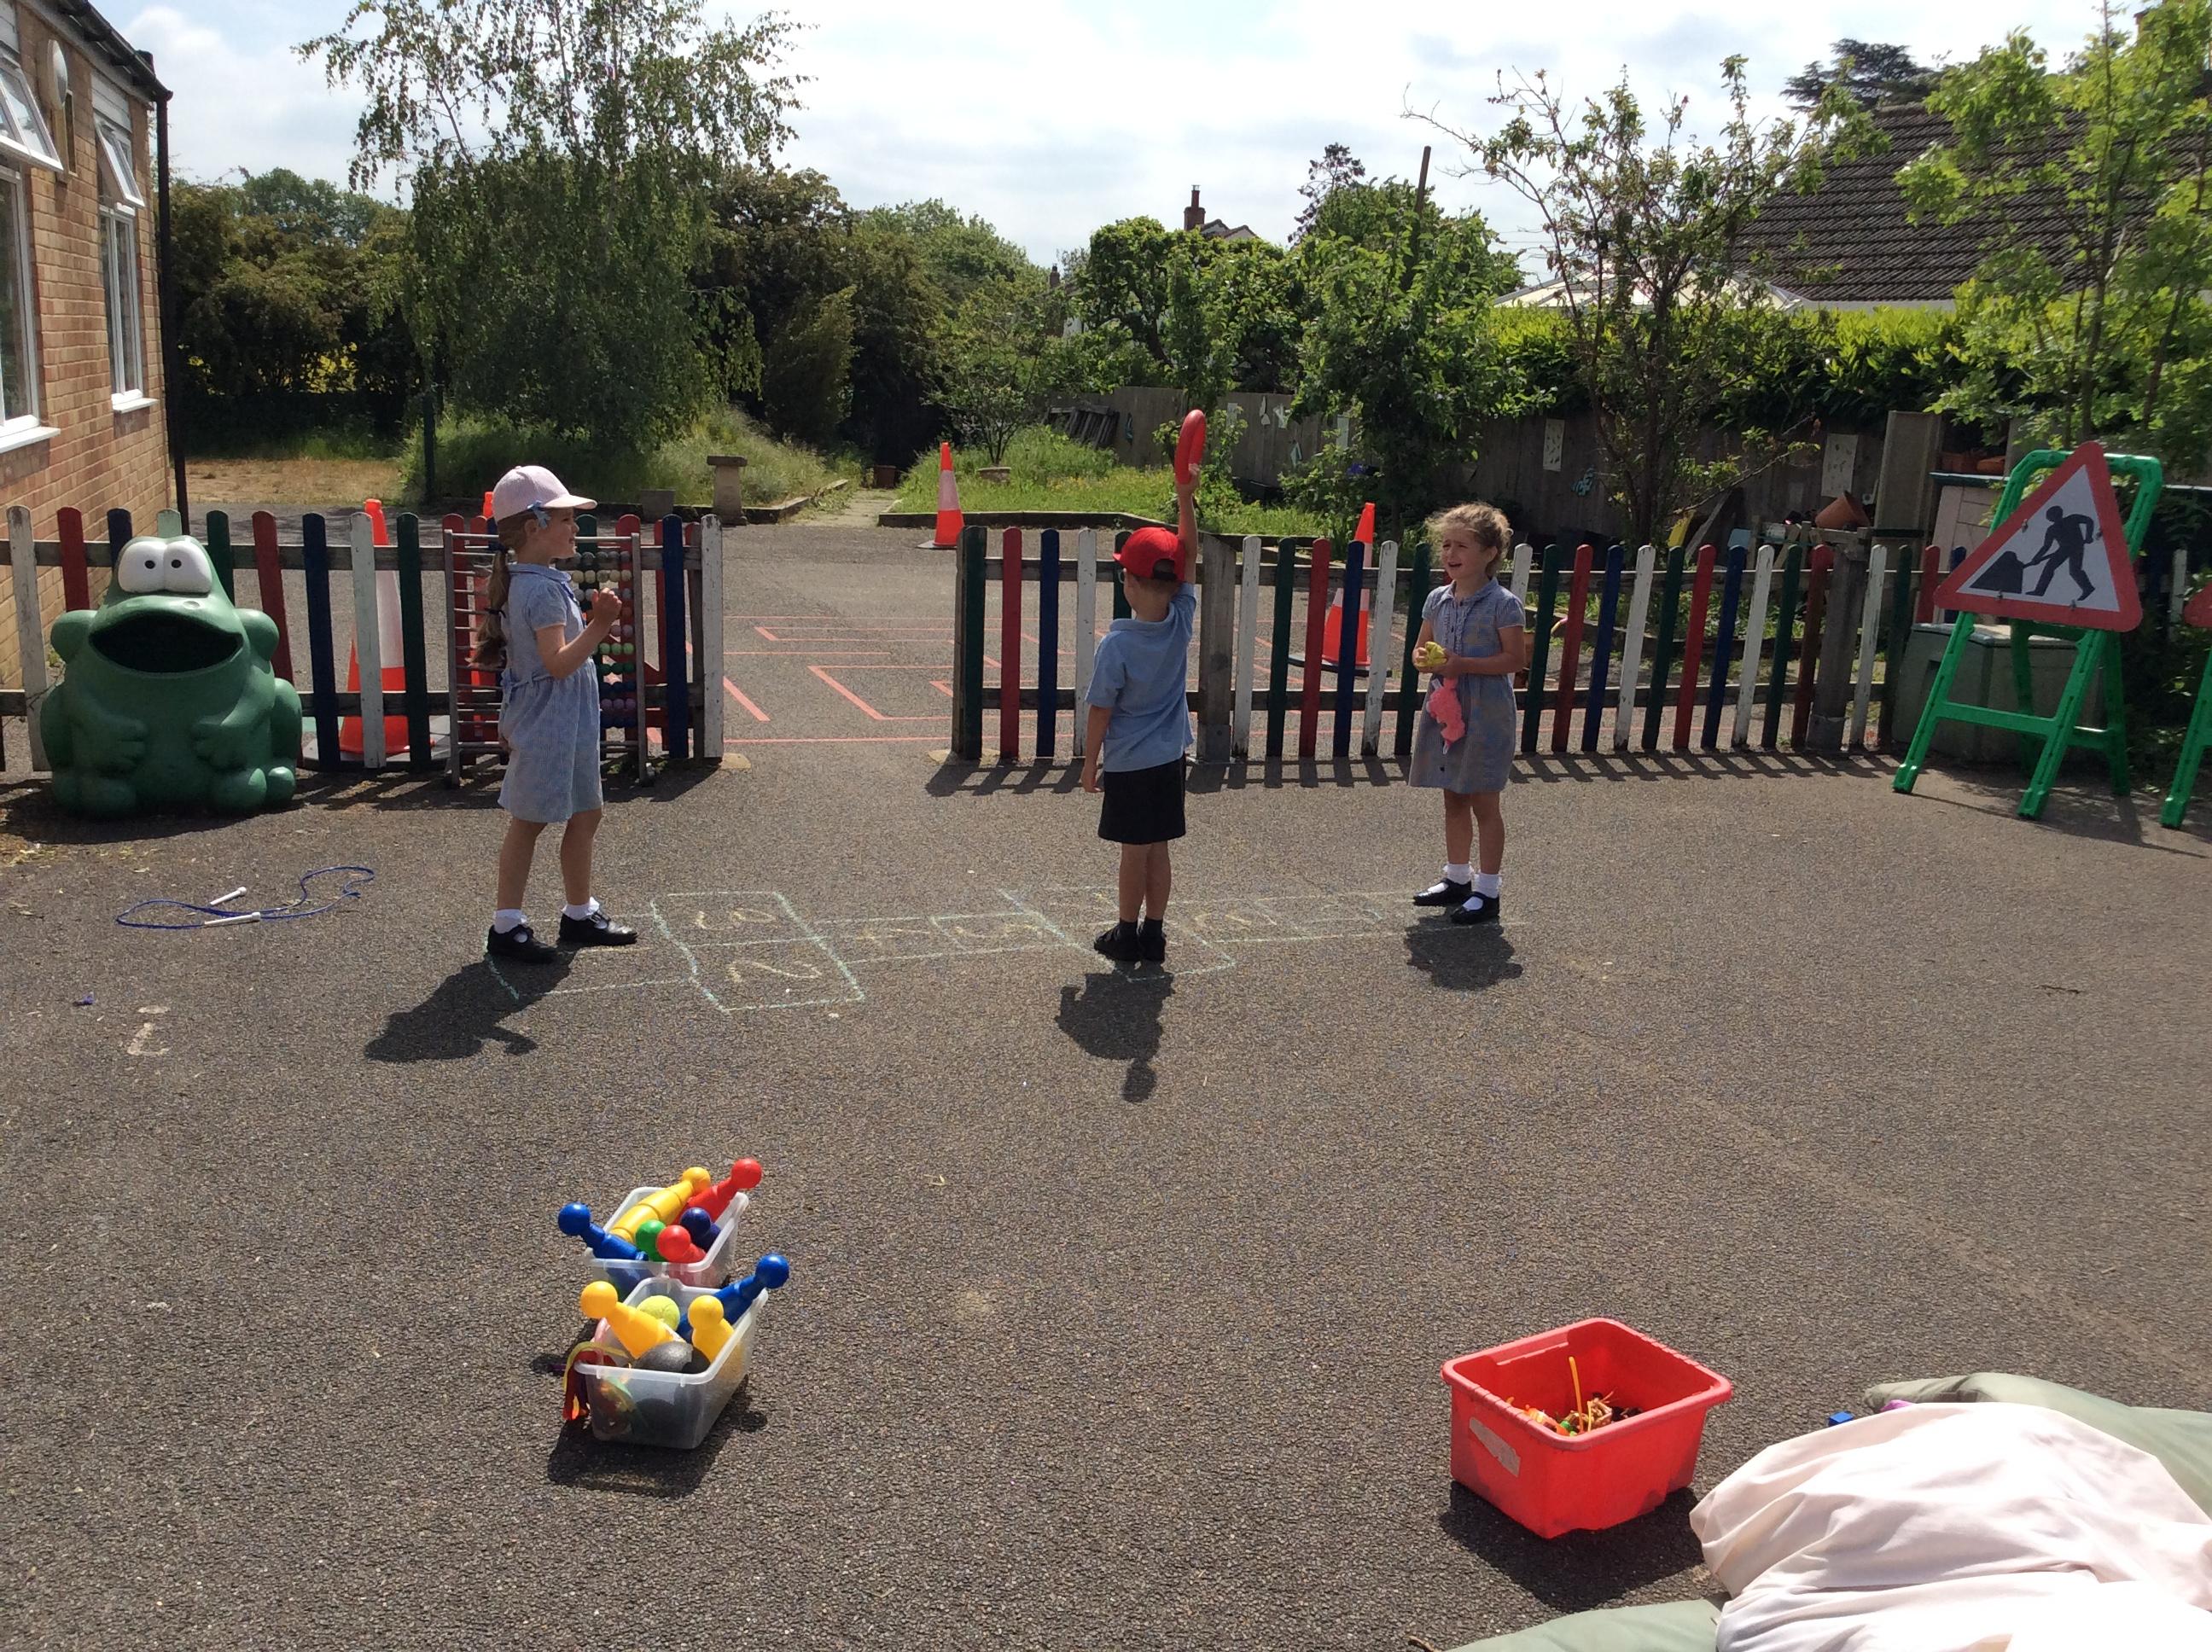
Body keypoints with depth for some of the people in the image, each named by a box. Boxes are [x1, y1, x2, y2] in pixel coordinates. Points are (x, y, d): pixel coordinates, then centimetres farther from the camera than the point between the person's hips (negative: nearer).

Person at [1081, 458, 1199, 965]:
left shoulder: (1117, 643, -20)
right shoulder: (1182, 621, -9)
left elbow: (1100, 713, -13)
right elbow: (1189, 555, 0)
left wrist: (1090, 762, -1)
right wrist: (1185, 499, -4)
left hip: (1128, 763, -5)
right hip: (1170, 757, 5)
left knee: (1134, 850, 6)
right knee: (1158, 849, 12)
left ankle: (1127, 935, 19)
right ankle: (1153, 935, 21)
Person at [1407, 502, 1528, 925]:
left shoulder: (1502, 604, -13)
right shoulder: (1438, 600, 6)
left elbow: (1516, 658, -15)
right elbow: (1421, 647, 15)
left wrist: (1464, 664, -22)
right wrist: (1426, 658, -9)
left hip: (1485, 714, -6)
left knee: (1483, 802, 1)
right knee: (1453, 798, 16)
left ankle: (1487, 891, 10)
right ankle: (1457, 877, 29)